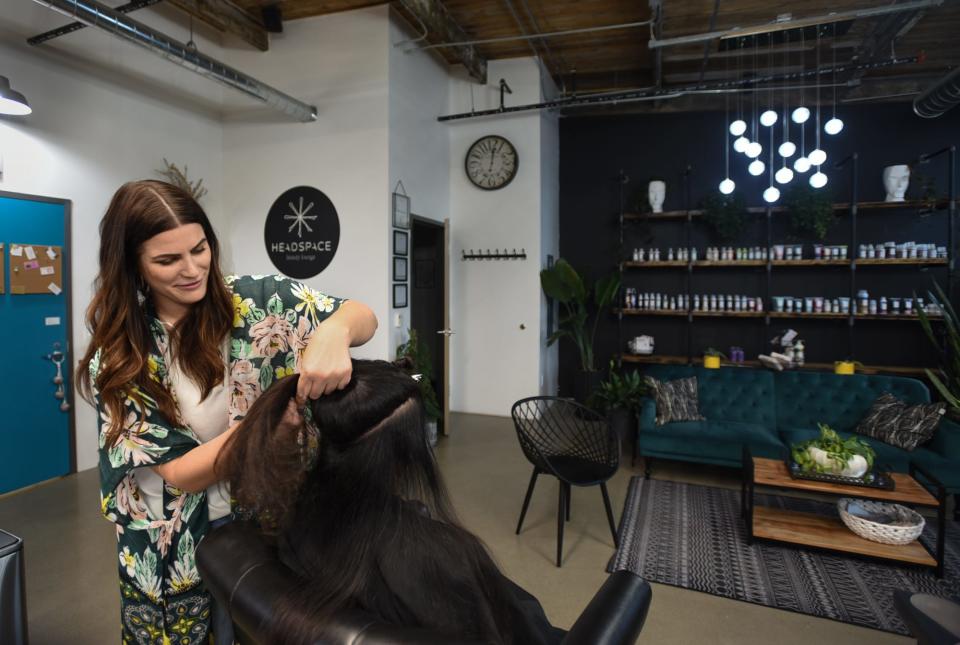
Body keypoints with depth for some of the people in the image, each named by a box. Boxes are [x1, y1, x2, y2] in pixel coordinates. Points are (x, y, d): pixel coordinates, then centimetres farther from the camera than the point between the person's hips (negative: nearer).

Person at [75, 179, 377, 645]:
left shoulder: (252, 301, -12)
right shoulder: (118, 356, -11)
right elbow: (178, 473, -16)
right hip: (174, 546, 0)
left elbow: (362, 316, -14)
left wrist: (333, 332, -38)